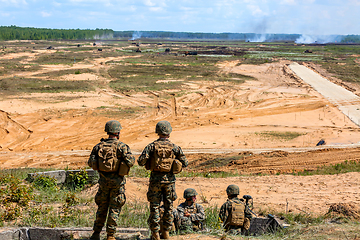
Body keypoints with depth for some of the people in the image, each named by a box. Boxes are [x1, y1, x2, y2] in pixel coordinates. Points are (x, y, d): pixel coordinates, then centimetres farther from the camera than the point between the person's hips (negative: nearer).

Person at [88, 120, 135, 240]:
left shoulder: (99, 146, 2)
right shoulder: (121, 146, -10)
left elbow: (91, 163, 3)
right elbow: (130, 161, -19)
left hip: (103, 180, 4)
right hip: (117, 181, -4)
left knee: (102, 207, 16)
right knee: (114, 208, 4)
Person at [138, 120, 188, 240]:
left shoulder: (152, 146, -5)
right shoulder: (174, 147, -2)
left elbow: (141, 161, -11)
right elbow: (185, 163, 0)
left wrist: (148, 162, 10)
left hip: (155, 178, -1)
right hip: (169, 178, 1)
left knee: (154, 206, 6)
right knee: (168, 206, 12)